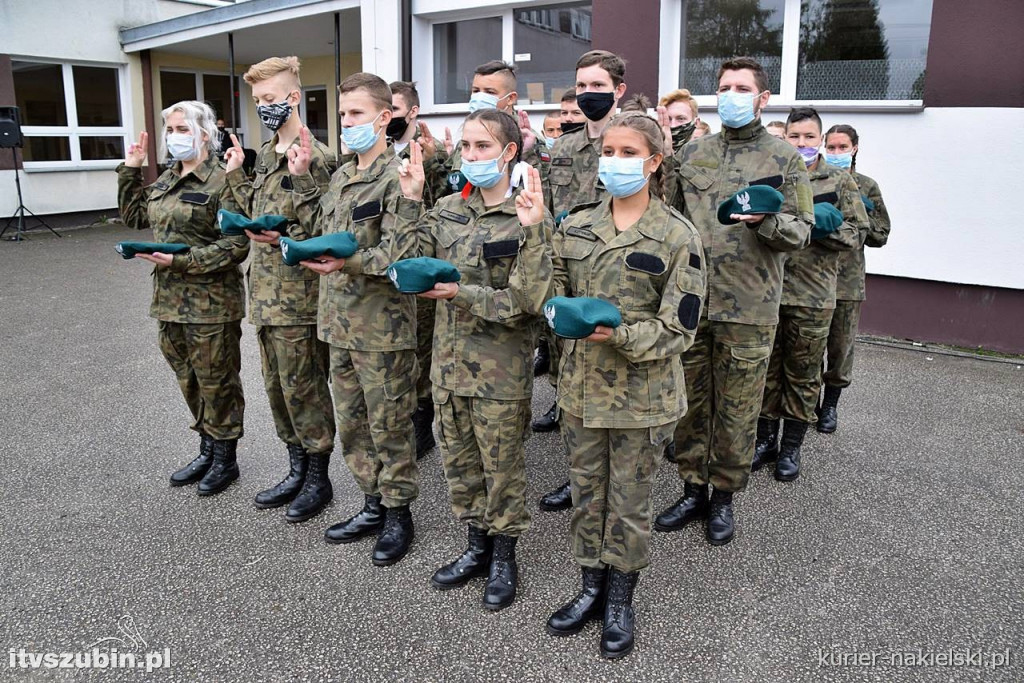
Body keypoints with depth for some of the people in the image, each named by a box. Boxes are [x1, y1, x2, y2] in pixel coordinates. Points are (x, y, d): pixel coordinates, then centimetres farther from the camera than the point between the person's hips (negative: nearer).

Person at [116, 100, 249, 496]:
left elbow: (236, 245, -19)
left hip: (211, 304, -8)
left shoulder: (220, 182, -13)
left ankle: (225, 459, 20)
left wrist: (181, 260, -22)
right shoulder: (166, 180, 12)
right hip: (170, 300, 8)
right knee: (189, 380, 17)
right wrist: (130, 171, 15)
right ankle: (207, 449, 33)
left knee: (217, 382, 4)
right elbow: (135, 217, 24)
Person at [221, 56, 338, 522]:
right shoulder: (265, 156, 15)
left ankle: (318, 479, 18)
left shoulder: (315, 157, -12)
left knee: (303, 388, 1)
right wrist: (235, 174, 11)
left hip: (298, 296, -9)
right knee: (277, 387, 16)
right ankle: (297, 470, 30)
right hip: (264, 292, 9)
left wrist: (285, 239, -28)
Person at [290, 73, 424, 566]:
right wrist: (301, 177, 15)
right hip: (340, 321, 8)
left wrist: (347, 262, -34)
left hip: (382, 326, -8)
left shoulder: (396, 178, -13)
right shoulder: (340, 176, 13)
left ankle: (398, 514, 23)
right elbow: (319, 226, 23)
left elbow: (400, 253, -21)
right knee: (352, 424, 17)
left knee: (390, 426, 6)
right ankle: (373, 504, 34)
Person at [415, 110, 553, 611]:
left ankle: (504, 558, 29)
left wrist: (461, 294, -25)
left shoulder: (527, 218, -10)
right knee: (459, 461, 17)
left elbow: (528, 300, -19)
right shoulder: (447, 210, 6)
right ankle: (477, 548, 37)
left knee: (502, 465, 9)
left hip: (500, 368, -5)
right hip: (449, 359, 6)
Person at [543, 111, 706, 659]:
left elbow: (679, 329, -12)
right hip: (582, 386, 4)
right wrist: (566, 314, -13)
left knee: (629, 502, 11)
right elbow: (554, 290, 10)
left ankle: (620, 599, 32)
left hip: (642, 395, -4)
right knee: (587, 493, 17)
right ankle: (592, 588, 37)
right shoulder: (575, 227, 3)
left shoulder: (677, 237, -9)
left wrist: (620, 334, -26)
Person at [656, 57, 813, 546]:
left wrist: (767, 220, -21)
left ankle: (724, 497, 24)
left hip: (748, 307, -3)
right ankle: (693, 491, 27)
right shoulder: (691, 154, 12)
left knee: (736, 409, 6)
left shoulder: (784, 159, 3)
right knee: (690, 402, 11)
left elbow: (802, 230, -1)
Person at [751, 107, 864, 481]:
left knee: (803, 373, 7)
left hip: (812, 295, -1)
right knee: (767, 367, 10)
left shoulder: (839, 180, 5)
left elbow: (856, 231, 2)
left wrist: (820, 229, -14)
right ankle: (766, 439, 25)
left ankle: (791, 446, 22)